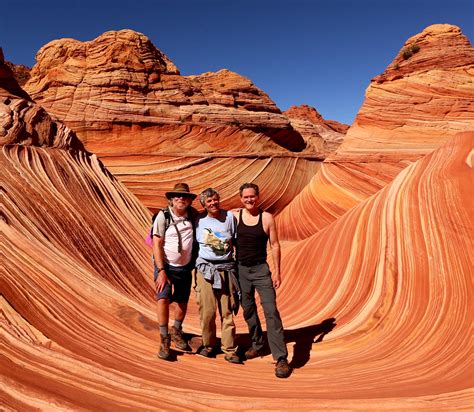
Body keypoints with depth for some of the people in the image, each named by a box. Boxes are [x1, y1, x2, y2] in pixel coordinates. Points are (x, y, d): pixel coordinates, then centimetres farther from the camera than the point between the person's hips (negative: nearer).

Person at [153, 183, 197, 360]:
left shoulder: (192, 215, -3)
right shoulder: (163, 216, -13)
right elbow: (156, 244, -14)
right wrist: (161, 270, -20)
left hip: (185, 267, 4)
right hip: (166, 265, -3)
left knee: (183, 301, 12)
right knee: (163, 299, -17)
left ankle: (176, 331, 35)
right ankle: (164, 339, 0)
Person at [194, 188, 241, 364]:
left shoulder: (230, 217, 5)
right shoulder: (199, 220, 4)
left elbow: (237, 242, 11)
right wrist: (194, 265, 10)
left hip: (226, 269, 0)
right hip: (205, 269, 0)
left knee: (227, 312, 2)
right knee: (207, 311, 1)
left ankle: (229, 350, 13)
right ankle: (208, 345, 22)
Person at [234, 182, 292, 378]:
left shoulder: (267, 217, -4)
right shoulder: (234, 216, -2)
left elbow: (275, 245, -1)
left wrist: (277, 271, -5)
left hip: (261, 269, -2)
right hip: (241, 269, 2)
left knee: (271, 311, -9)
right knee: (248, 310, 15)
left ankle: (281, 358, -4)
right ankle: (257, 345, 35)